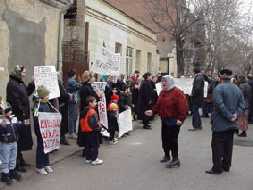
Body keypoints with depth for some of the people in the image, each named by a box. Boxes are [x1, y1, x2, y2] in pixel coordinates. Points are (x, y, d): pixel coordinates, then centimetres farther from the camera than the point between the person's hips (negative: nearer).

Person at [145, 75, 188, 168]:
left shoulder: (177, 93, -15)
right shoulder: (162, 92, 11)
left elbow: (183, 107, -20)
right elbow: (158, 105, 17)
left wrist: (181, 119, -25)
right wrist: (153, 111, 3)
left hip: (173, 121, -8)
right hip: (164, 120, 8)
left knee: (172, 139, -7)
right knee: (164, 138, 16)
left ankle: (175, 159, 4)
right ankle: (167, 155, 35)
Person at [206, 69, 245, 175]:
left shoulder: (218, 88, -15)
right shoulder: (237, 89, 8)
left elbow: (220, 105, -24)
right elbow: (242, 104, 6)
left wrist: (229, 116, -16)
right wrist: (236, 114, -4)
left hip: (220, 123, -7)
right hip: (232, 124, 7)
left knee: (217, 146, 1)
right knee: (228, 145, 15)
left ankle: (217, 168, 5)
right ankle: (226, 166, 25)